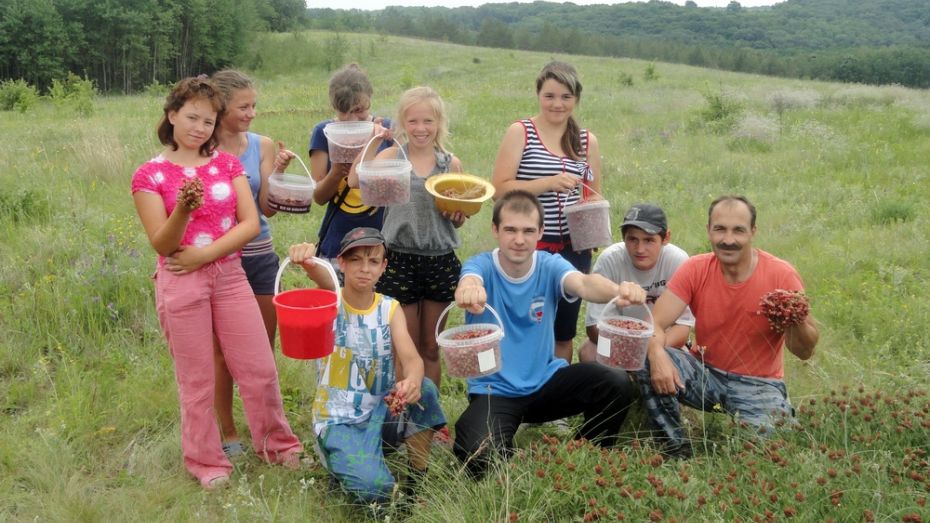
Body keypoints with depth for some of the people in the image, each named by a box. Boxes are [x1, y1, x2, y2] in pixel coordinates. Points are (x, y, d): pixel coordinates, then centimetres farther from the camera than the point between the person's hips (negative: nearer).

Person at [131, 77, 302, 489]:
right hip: (180, 283, -3)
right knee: (196, 378, 7)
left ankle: (275, 442, 28)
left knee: (260, 369, 6)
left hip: (229, 275, 3)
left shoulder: (227, 163, 6)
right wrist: (183, 209, -29)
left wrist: (202, 254, -13)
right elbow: (161, 244, -9)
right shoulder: (149, 175, -4)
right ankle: (205, 460, 24)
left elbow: (250, 223, -2)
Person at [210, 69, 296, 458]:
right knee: (222, 350, 9)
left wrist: (278, 170, -14)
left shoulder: (263, 146, 2)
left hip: (259, 256, 3)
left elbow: (267, 208, -2)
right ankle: (228, 434, 23)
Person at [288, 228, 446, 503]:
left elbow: (412, 358, -17)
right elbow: (326, 282, -34)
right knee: (374, 489, -28)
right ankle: (344, 459, 7)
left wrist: (412, 380, -42)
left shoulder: (390, 309, -1)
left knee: (424, 388, -28)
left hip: (382, 411, 3)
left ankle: (418, 479, -8)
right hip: (338, 420, -3)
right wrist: (309, 262, -58)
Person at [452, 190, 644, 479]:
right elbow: (470, 279, -37)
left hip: (546, 380, 3)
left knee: (618, 385, -18)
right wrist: (468, 290, -64)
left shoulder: (550, 266, -7)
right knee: (479, 457, -29)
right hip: (493, 390, -3)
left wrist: (617, 290, -52)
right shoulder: (482, 266, -12)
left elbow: (583, 283, -28)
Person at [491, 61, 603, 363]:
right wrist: (549, 183, -21)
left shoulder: (587, 140, 9)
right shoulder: (520, 132, -3)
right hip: (530, 248, -4)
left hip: (574, 250, 4)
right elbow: (499, 188, -10)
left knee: (563, 333, 15)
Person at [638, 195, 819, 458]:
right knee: (647, 362, -24)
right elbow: (655, 323, -15)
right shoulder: (695, 269, -9)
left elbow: (804, 352, -8)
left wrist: (797, 321, -31)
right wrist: (657, 355, -38)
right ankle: (677, 450, -8)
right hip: (704, 372, 2)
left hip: (758, 384, -2)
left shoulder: (782, 275, -13)